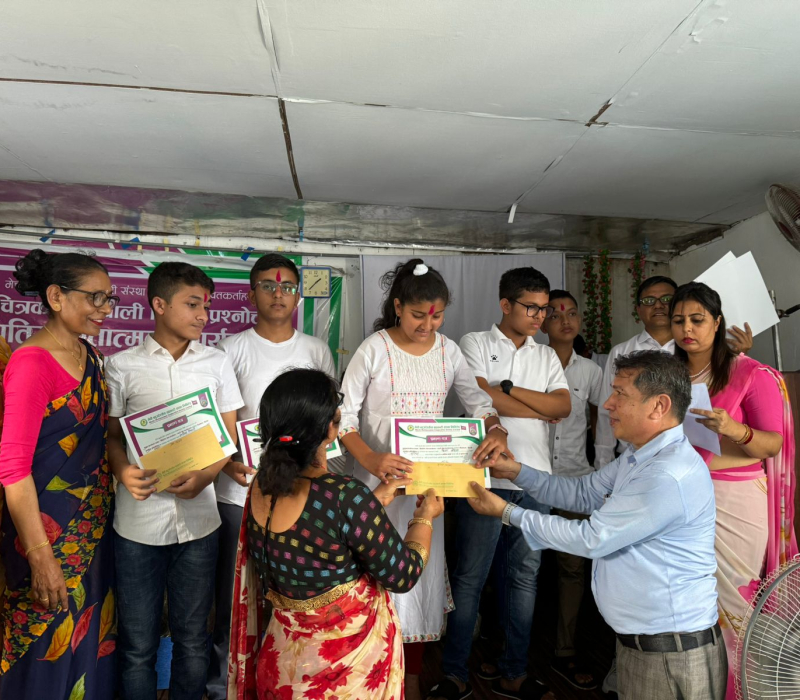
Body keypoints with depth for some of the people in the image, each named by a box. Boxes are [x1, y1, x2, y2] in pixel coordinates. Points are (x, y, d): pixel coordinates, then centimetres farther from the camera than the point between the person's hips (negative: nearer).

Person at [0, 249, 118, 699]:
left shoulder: (88, 355, 5)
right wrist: (40, 556, -20)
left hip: (94, 523, 7)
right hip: (48, 526, -7)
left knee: (90, 639, 21)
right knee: (47, 648, 11)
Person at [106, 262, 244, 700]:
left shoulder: (216, 363, 5)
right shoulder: (123, 365, 1)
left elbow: (229, 434, 6)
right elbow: (111, 435, 5)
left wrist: (204, 476, -12)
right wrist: (124, 473, -16)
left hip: (198, 518, 1)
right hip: (139, 519, -1)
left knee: (192, 638, 14)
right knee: (137, 643, 11)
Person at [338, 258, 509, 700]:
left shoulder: (448, 351, 1)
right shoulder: (374, 349, -11)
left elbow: (478, 402, 7)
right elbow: (344, 416, -13)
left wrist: (497, 431, -15)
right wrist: (370, 458, -31)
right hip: (378, 479, -4)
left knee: (422, 572, 14)